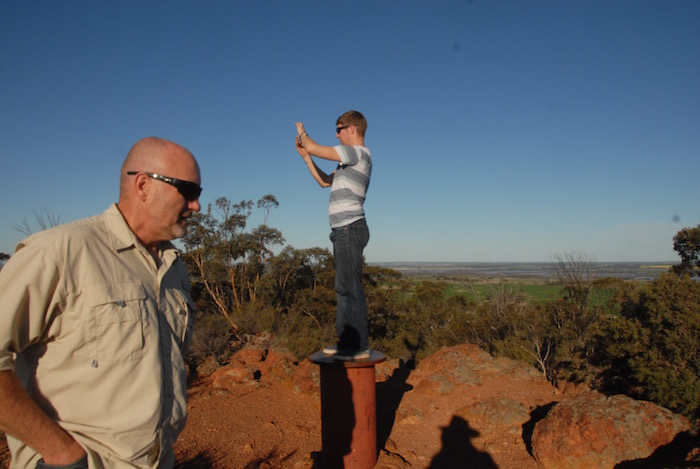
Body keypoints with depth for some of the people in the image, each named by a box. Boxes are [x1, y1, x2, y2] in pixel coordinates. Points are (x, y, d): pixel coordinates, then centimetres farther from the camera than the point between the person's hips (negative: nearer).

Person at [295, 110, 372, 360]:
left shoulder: (358, 152, -7)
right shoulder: (350, 159, 23)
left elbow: (313, 147, -12)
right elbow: (325, 181, 30)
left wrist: (302, 132, 9)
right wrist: (305, 156, 25)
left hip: (350, 229, -10)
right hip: (344, 230, 10)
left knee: (350, 288, -9)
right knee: (344, 288, 12)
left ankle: (358, 346, -3)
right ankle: (346, 342, 19)